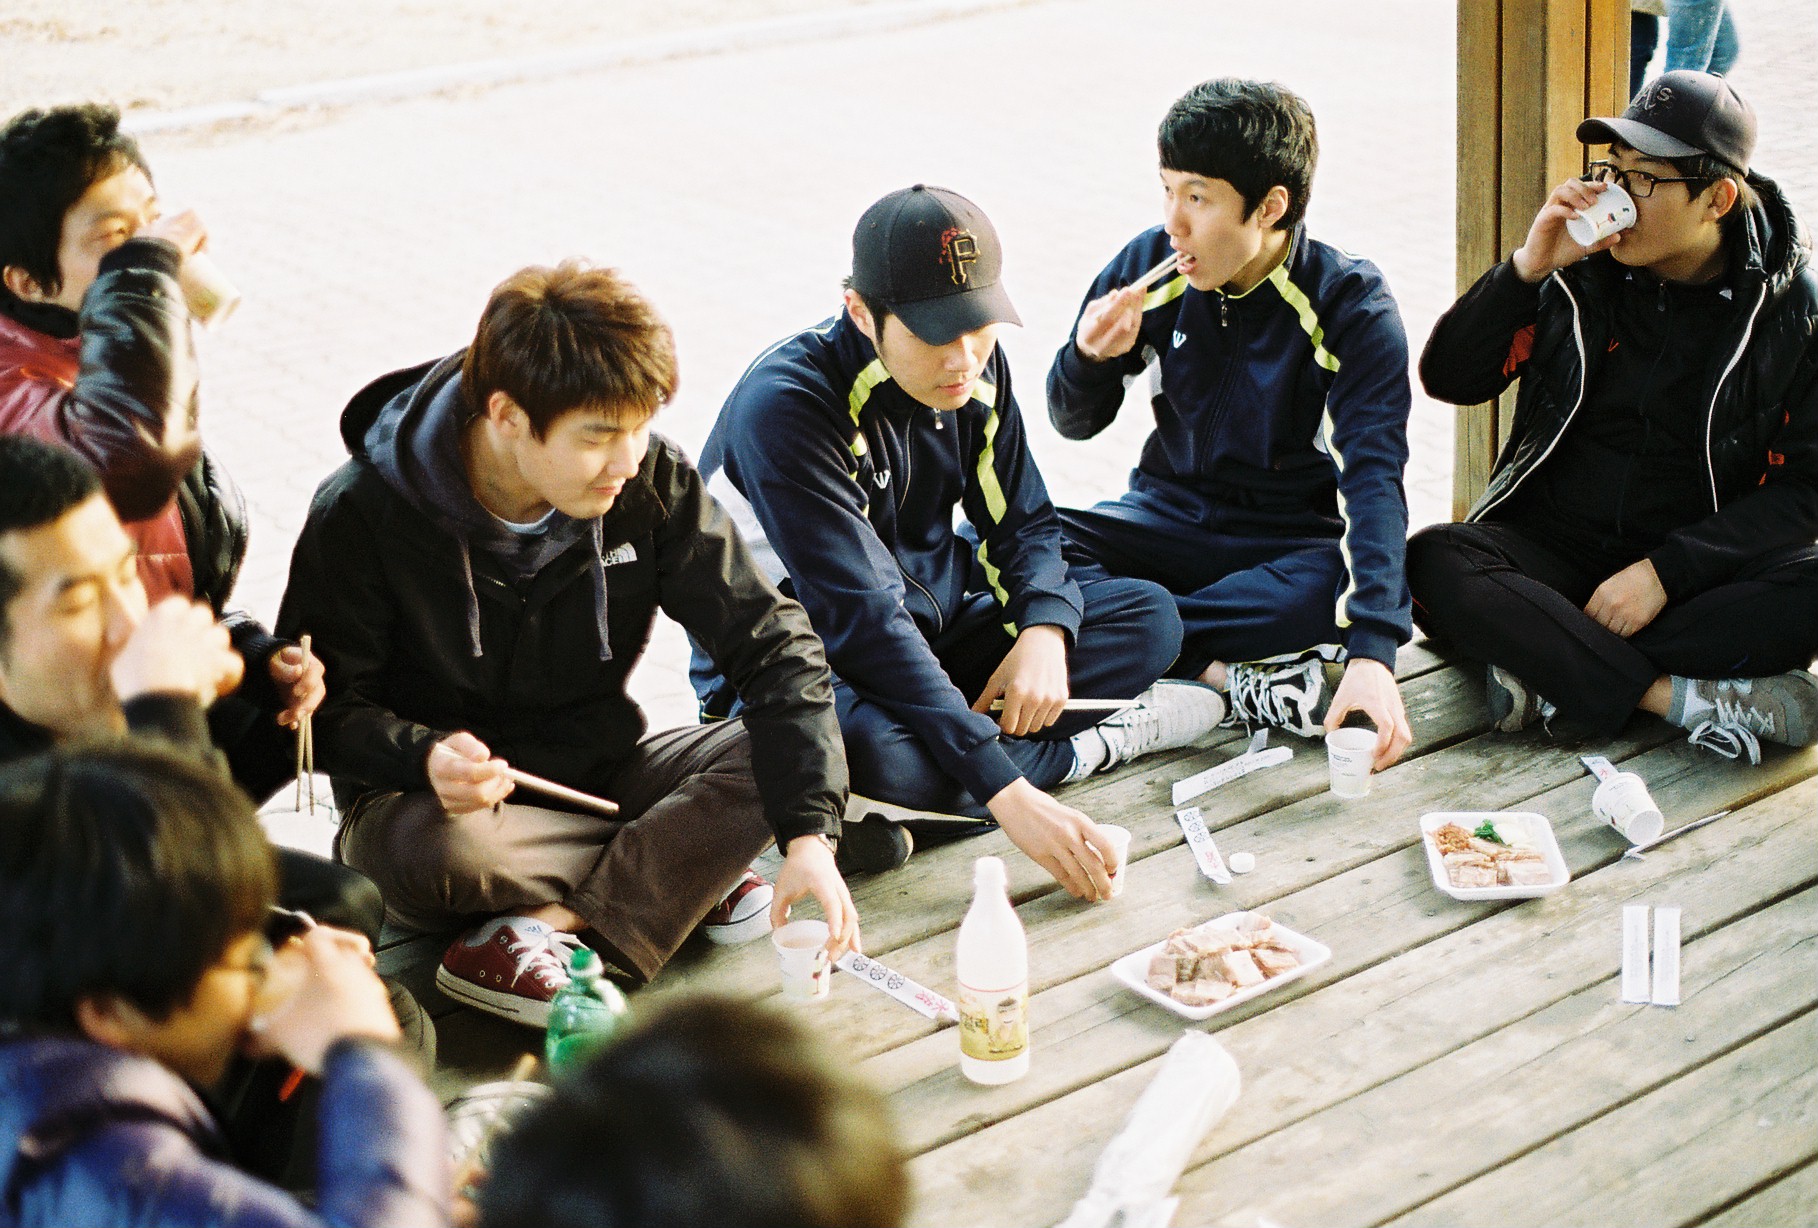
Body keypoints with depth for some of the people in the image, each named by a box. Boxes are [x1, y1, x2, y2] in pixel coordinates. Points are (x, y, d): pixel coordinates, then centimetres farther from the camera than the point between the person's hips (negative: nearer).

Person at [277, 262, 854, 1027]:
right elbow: (323, 709, -13)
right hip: (437, 797, -3)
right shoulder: (362, 513, -18)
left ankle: (552, 925, -24)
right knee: (435, 850, -39)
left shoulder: (651, 483, -12)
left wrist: (810, 833, -25)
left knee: (793, 753, -19)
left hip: (594, 782, 3)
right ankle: (684, 867, -16)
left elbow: (772, 646, -12)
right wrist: (424, 756, -36)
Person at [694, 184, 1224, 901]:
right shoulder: (787, 405, -28)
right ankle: (1092, 746, -12)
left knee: (1149, 617, -4)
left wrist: (1045, 631, -17)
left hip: (928, 631, 7)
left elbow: (1021, 520, 7)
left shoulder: (974, 369, -5)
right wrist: (1006, 791, -38)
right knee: (866, 750, -41)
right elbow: (860, 620, -33)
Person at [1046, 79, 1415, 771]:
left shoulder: (1350, 304, -15)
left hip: (1291, 542, -3)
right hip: (1169, 518, 3)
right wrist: (1090, 358, -21)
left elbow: (1374, 475, -26)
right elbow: (1075, 424, 6)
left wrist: (1371, 652, -41)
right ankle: (1231, 677, -29)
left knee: (1368, 588, -37)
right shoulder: (1151, 265, -6)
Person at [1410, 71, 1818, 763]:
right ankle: (1688, 698, -32)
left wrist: (1665, 571, -19)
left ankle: (1555, 670, -29)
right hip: (1556, 544, 1)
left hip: (1696, 557, -1)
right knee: (1436, 565, -30)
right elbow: (1448, 381, -1)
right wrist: (1527, 268, -16)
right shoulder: (1579, 271, 0)